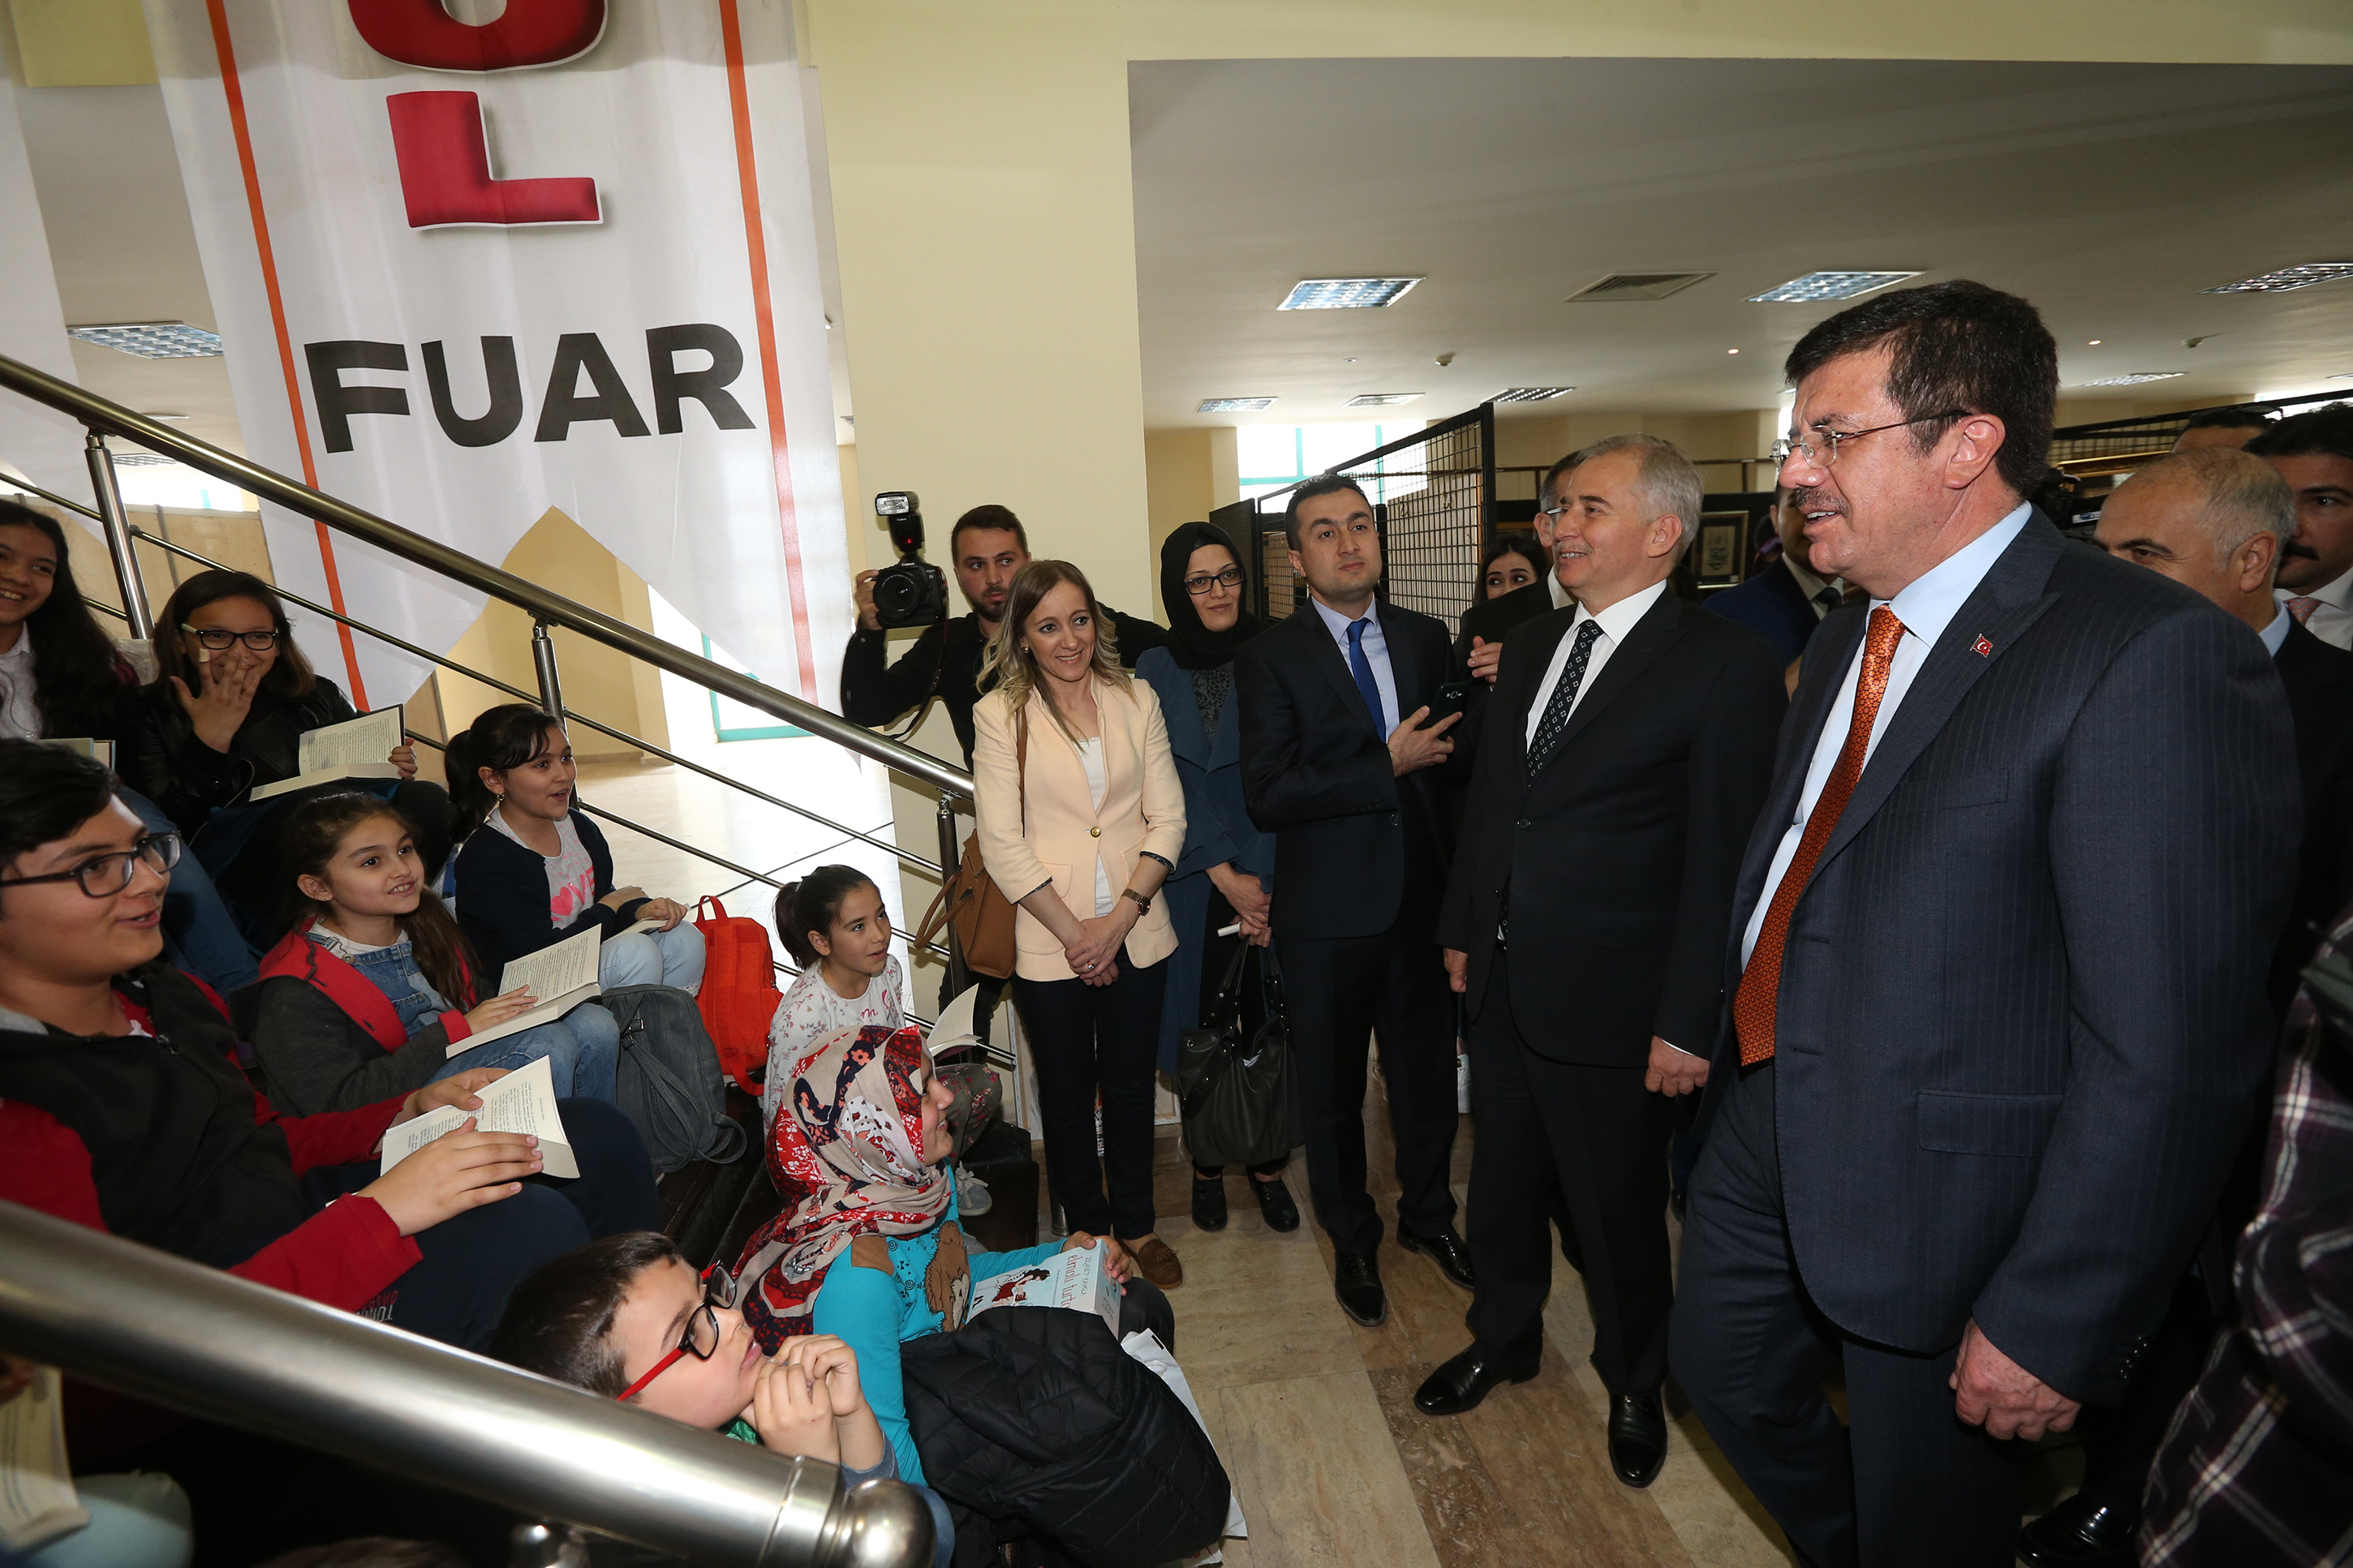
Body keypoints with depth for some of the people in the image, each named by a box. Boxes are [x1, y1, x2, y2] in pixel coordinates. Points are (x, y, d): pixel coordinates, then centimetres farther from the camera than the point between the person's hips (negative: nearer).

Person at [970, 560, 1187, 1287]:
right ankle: (1089, 1231, 35)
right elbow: (1002, 842, -9)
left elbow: (1168, 818, 0)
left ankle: (1136, 1225, 37)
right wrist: (1074, 932, -11)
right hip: (1049, 944, -2)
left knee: (1130, 1084, 16)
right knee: (1067, 1092, 14)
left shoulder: (1136, 701, 3)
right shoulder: (1000, 714, -5)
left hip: (1137, 934, 2)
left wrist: (1120, 917, -11)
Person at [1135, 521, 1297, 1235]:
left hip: (1275, 877, 0)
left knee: (1271, 1022, 6)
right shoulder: (1156, 672, 1)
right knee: (1203, 1024, 8)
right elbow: (1171, 786, -4)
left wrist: (1263, 879, -10)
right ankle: (1207, 1167, 27)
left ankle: (1269, 1164, 26)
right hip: (1195, 882, 0)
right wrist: (1226, 875, -9)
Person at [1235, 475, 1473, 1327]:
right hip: (1329, 911, -3)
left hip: (1422, 897, 4)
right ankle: (1352, 1241, 38)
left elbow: (1454, 753, 6)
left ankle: (1428, 1217, 45)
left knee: (1428, 1072, 19)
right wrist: (1389, 764, -19)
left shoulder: (1427, 639, 5)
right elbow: (1268, 794, -18)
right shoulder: (1270, 657, -8)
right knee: (1332, 1090, 14)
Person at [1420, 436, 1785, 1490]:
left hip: (1610, 1004, -5)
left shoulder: (1726, 665, -13)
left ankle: (1634, 1384, 44)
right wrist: (1462, 928, 12)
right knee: (1501, 1185, 22)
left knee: (1618, 1209, 16)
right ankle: (1504, 1341, 48)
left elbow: (1722, 859, -15)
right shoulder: (1529, 649, 7)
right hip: (1503, 986, 6)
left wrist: (1688, 1021, -15)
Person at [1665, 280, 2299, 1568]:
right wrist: (1732, 1054, 14)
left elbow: (2171, 1050, -22)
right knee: (1721, 1371, 26)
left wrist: (2053, 1325, -19)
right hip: (1766, 1124, 8)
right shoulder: (1844, 641, 6)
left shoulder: (2153, 657, -21)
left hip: (1942, 1191, -7)